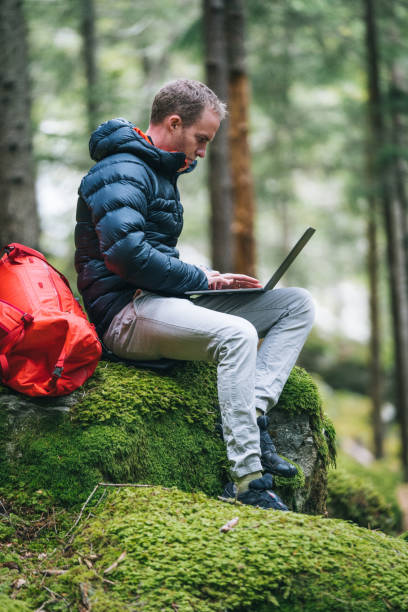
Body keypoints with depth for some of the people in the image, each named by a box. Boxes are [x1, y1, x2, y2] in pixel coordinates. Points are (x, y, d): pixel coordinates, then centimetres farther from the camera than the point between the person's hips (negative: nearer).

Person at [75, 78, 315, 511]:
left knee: (298, 305, 2)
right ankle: (249, 483, -36)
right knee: (237, 333, -36)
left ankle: (254, 413, -17)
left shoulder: (161, 173, 23)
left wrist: (211, 281, 10)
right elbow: (128, 254, -23)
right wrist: (201, 280, -12)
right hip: (125, 314, -10)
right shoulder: (121, 172, -10)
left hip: (163, 300, 10)